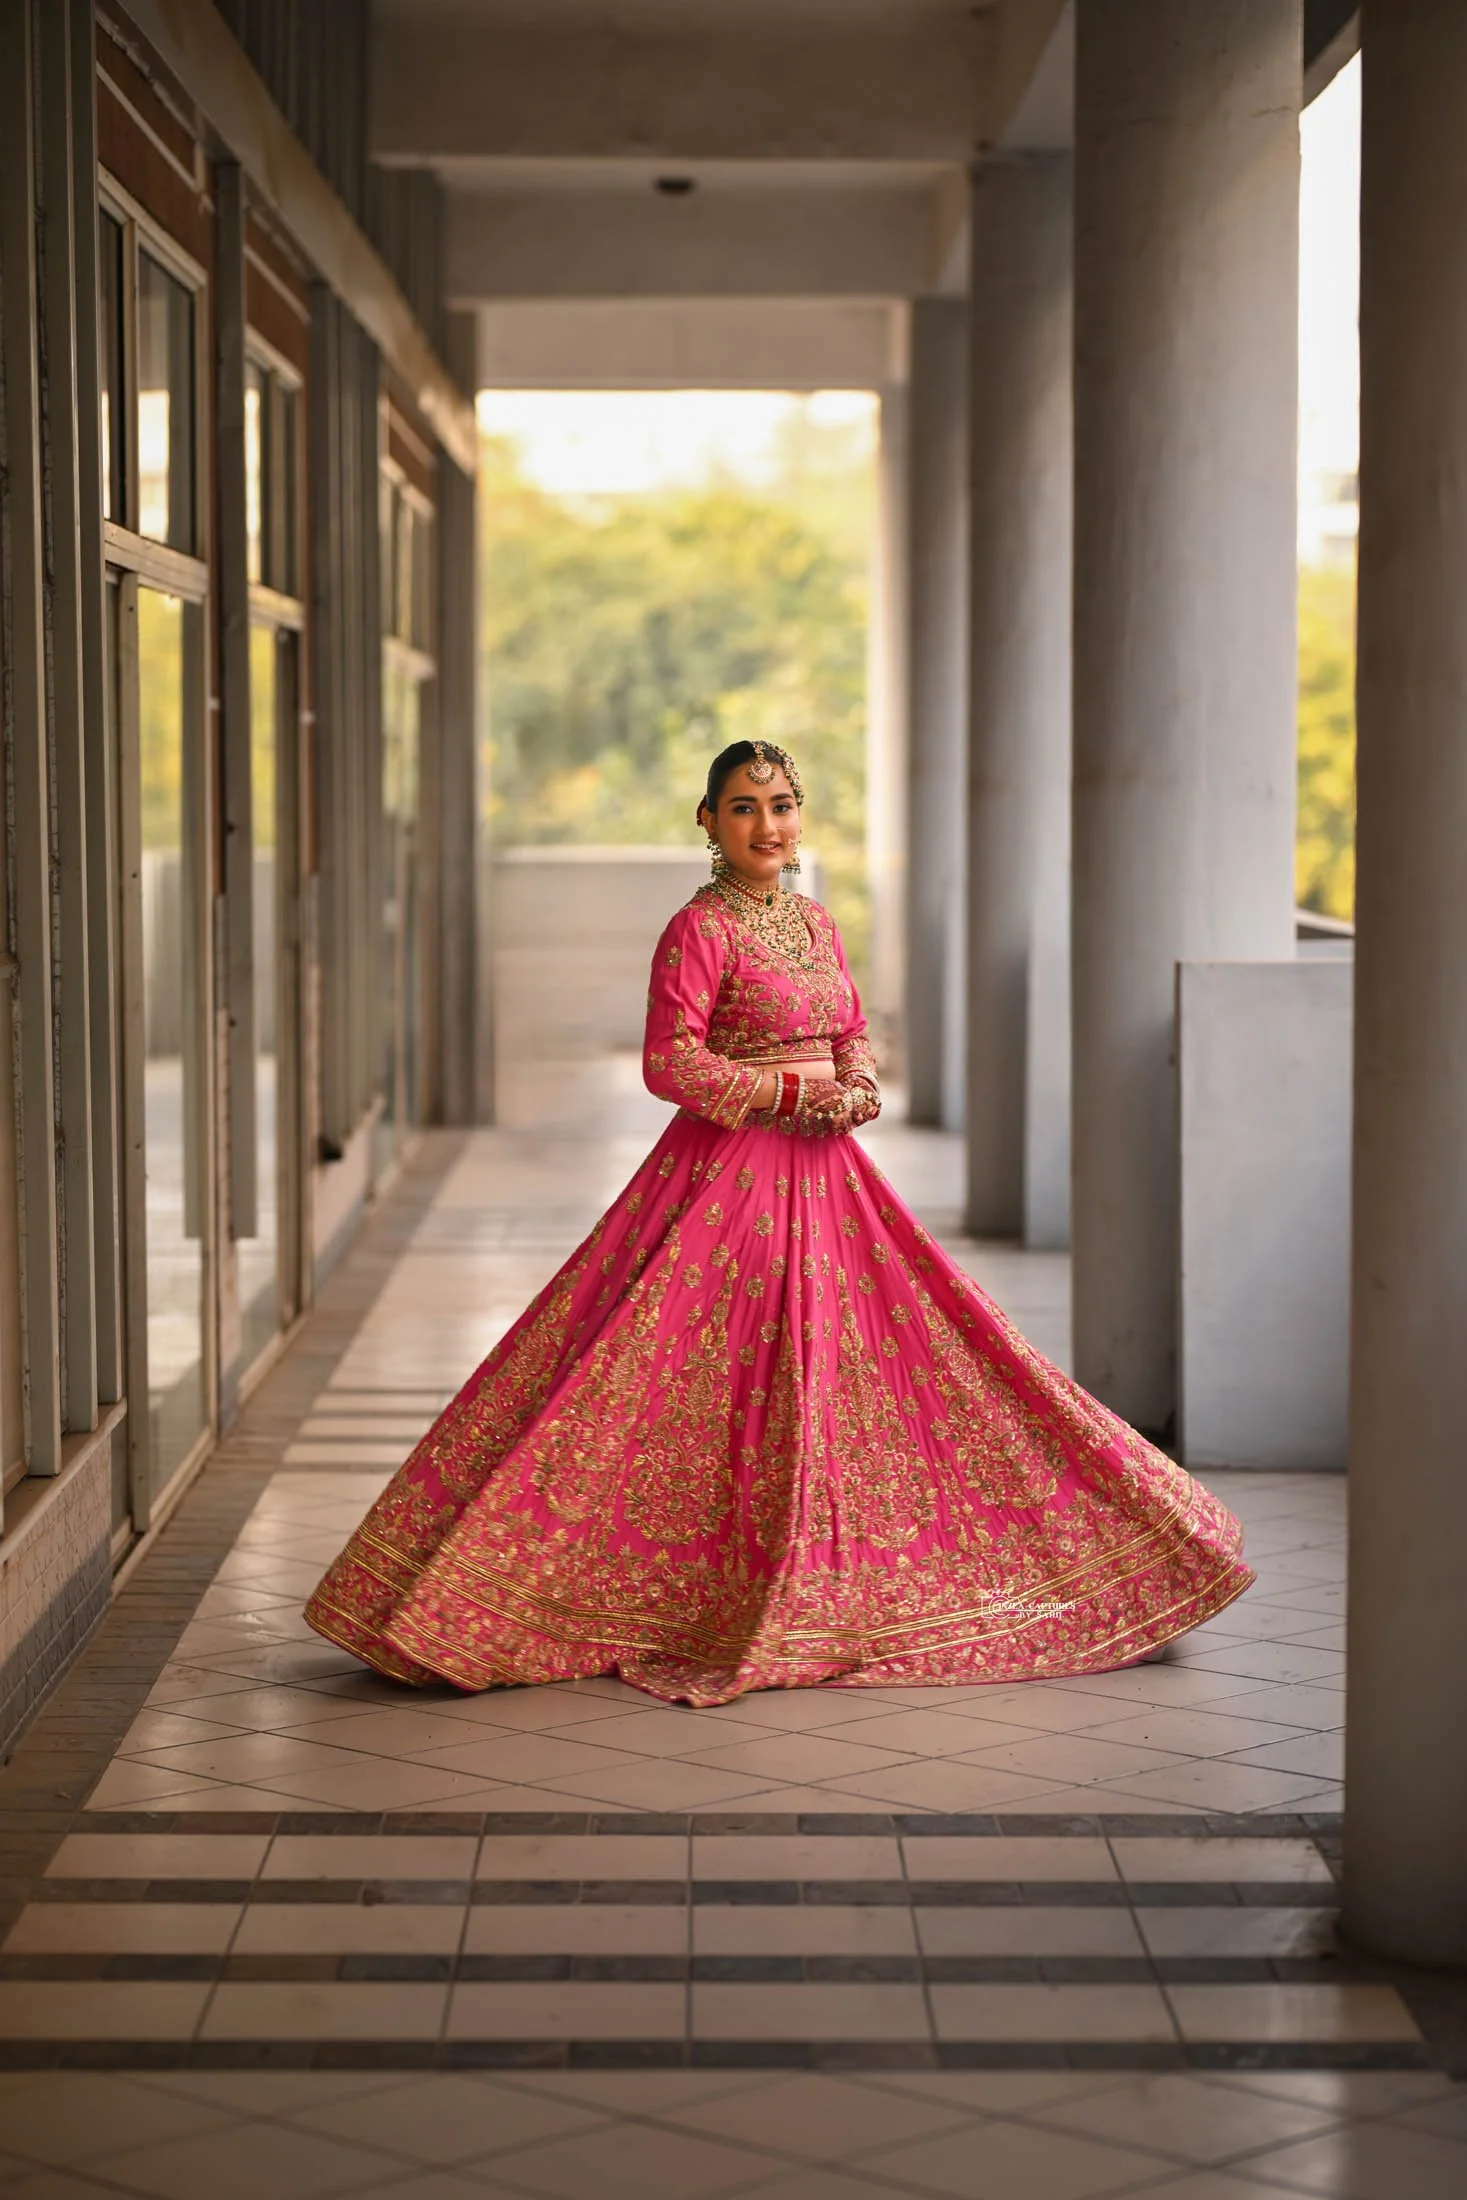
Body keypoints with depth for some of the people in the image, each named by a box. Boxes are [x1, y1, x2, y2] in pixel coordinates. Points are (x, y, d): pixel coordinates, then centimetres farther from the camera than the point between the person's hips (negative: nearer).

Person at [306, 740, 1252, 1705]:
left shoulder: (817, 923, 13)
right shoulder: (699, 929, -9)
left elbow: (853, 1035, 20)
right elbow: (671, 1064, -16)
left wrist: (858, 1083, -4)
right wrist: (805, 1094, -16)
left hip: (826, 1174, 7)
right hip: (729, 1173, -7)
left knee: (849, 1376, 8)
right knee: (707, 1390, -8)